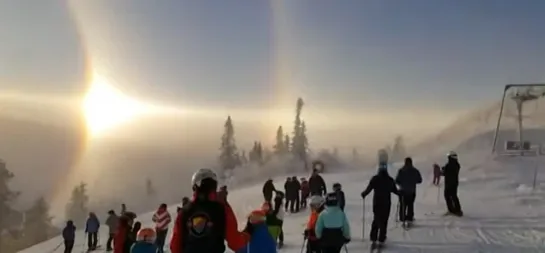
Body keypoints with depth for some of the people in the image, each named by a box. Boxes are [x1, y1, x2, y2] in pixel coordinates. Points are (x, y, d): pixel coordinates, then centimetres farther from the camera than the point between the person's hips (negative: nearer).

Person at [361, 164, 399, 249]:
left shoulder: (374, 179, -8)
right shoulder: (390, 180, -5)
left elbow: (368, 189, -11)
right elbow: (395, 190, 0)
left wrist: (363, 194, 7)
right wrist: (400, 193, 20)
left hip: (376, 203, 0)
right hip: (386, 204, 0)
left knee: (376, 221, 14)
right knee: (384, 222, 7)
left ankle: (373, 240, 9)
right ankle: (381, 241, 7)